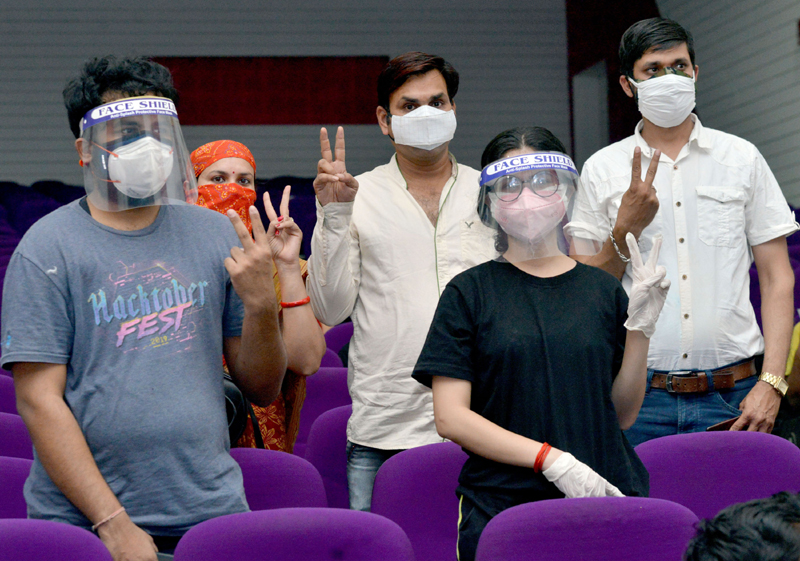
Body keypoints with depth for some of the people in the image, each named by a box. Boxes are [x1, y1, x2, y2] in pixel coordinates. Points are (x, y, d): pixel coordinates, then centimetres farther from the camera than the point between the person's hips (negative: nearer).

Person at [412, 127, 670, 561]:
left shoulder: (602, 289, 9)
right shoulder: (470, 293, 1)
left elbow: (622, 415, 9)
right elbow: (450, 418, -6)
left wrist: (639, 329, -3)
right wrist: (552, 460, -14)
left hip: (607, 495, 2)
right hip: (502, 507, -2)